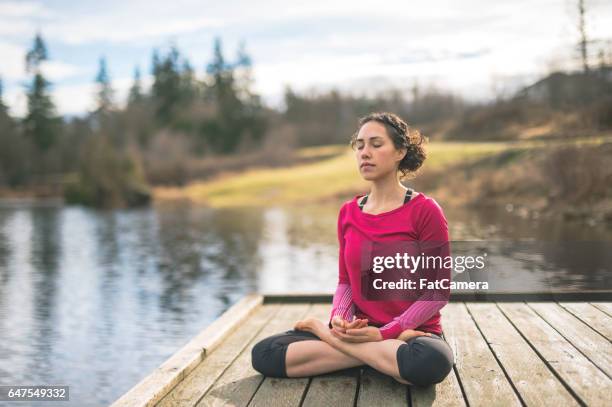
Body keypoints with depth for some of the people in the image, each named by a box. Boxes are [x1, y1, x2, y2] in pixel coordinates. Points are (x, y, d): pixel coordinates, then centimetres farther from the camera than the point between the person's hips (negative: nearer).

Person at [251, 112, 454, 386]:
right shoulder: (348, 213, 7)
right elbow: (345, 281, 12)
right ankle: (384, 354, -12)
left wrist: (385, 333, -17)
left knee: (431, 361, -41)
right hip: (361, 330, 4)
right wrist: (340, 319, -10)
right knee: (263, 354, -15)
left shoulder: (425, 210, -8)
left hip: (414, 332, -3)